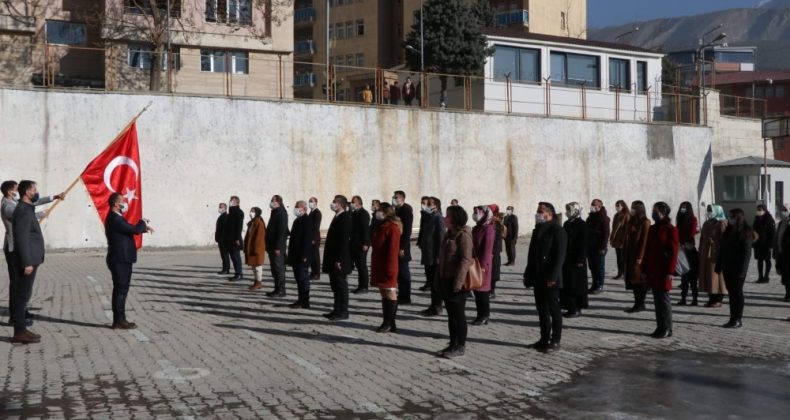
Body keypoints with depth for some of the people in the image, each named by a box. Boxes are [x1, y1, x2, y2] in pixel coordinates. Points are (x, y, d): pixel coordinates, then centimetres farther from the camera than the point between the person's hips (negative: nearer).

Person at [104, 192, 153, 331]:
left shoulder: (115, 218, 14)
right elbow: (134, 230, -22)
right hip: (120, 261, -10)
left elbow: (130, 229, 26)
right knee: (121, 290, -6)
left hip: (121, 260, 10)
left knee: (120, 290, 13)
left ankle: (119, 320, 19)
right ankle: (119, 321, -3)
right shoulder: (115, 219, -19)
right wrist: (143, 222, -3)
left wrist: (144, 227, 12)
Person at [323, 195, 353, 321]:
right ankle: (337, 310, 20)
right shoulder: (337, 217, 14)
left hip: (339, 260, -10)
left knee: (341, 285, -2)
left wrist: (339, 260, -22)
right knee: (335, 285, 13)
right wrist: (331, 259, 17)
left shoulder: (344, 218, -16)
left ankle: (343, 312, 4)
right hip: (333, 259, 10)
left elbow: (344, 240, -21)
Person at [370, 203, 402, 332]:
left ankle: (389, 323, 2)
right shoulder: (382, 227, 15)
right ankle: (388, 323, 17)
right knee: (384, 293, 11)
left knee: (389, 293, -3)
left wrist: (389, 268, -22)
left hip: (387, 267, -10)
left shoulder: (392, 228, -14)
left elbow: (393, 249, -19)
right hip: (379, 266, 10)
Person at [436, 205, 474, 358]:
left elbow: (465, 259, -20)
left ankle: (461, 346, 6)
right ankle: (453, 344, 21)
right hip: (446, 280, 9)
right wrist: (438, 279, 17)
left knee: (458, 314, -1)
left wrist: (458, 282, -24)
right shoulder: (449, 234, 15)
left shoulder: (463, 235, -13)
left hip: (457, 282, -9)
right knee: (451, 314, 13)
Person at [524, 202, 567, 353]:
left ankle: (555, 341, 6)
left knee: (553, 308, 0)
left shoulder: (557, 230, -11)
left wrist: (552, 276, -21)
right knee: (541, 308, 12)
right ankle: (544, 338, 20)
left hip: (550, 279, -8)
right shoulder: (537, 230, 14)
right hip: (538, 277, 8)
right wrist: (528, 274, 13)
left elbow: (560, 255, -17)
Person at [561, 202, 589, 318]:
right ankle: (571, 308, 15)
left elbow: (583, 243, -15)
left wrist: (580, 260, -18)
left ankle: (576, 309, 3)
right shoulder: (567, 224, 12)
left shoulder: (581, 224, -11)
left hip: (576, 260, -8)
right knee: (567, 284, 9)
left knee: (575, 285, -3)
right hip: (567, 259, 8)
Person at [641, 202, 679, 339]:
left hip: (663, 271, -7)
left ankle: (667, 329, 3)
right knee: (657, 299, 10)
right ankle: (660, 327, 16)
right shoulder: (652, 229, 13)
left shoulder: (670, 230, -8)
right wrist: (644, 269, 13)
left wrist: (670, 271, -17)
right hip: (652, 270, 7)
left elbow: (673, 252, -12)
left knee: (663, 298, -4)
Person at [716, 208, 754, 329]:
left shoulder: (746, 233, -9)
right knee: (731, 292, 9)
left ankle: (738, 319, 3)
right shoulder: (728, 231, 13)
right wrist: (719, 266, 10)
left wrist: (742, 270, -19)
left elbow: (746, 253, -14)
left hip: (738, 269, -7)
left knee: (737, 292, -3)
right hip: (727, 268, 7)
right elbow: (721, 250, 14)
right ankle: (733, 318, 14)